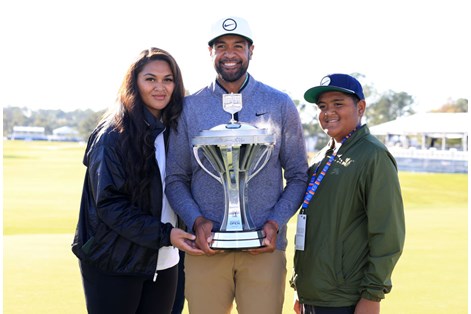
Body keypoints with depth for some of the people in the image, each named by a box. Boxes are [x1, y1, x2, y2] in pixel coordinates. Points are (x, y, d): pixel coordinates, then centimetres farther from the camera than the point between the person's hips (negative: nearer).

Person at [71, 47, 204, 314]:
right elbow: (109, 204, -15)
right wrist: (164, 234, -21)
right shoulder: (112, 135, -10)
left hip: (164, 263, 5)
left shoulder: (175, 131, 8)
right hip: (114, 264, -5)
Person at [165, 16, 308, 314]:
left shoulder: (280, 105, 5)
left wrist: (275, 222, -8)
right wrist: (196, 221, -10)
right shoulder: (190, 107, 5)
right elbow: (176, 178, 6)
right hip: (205, 246, 1)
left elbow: (298, 176, 6)